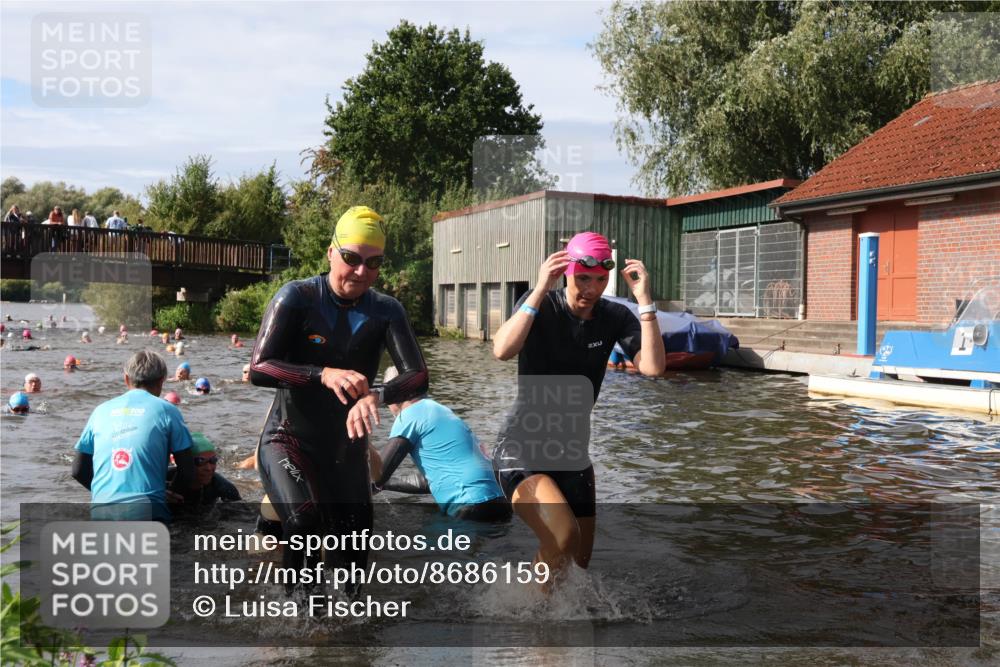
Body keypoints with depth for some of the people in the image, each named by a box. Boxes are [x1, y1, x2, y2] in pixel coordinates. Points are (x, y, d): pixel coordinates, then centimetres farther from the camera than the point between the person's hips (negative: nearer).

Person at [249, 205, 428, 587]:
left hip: (347, 449, 4)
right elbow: (258, 369, -21)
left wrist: (378, 394, -37)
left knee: (352, 563, 7)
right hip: (288, 439, -3)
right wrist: (324, 375, -39)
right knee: (305, 521, -30)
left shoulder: (386, 311, -5)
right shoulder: (296, 298, -13)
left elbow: (418, 377, -15)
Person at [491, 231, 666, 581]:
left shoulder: (615, 317, -2)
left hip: (573, 454, 6)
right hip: (522, 451, -5)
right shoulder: (540, 305, -13)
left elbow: (653, 366, -17)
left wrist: (645, 300, -22)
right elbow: (502, 351, -32)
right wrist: (540, 290, -33)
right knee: (563, 535, -27)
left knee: (579, 560, 13)